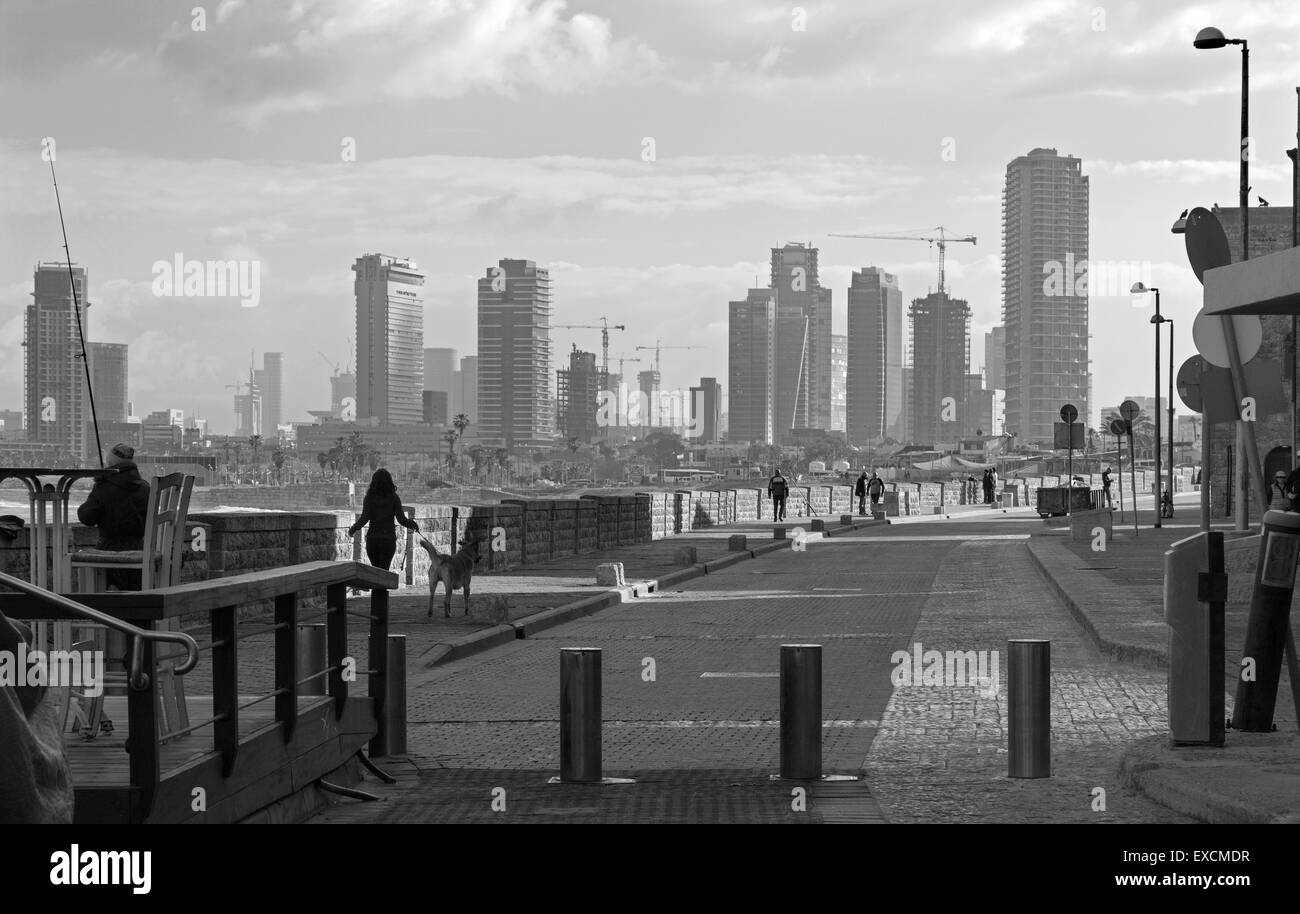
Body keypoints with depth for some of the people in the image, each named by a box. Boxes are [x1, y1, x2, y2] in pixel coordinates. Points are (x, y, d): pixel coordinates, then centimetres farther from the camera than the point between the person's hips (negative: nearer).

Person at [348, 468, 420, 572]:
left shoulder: (369, 497, -3)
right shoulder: (394, 498, -3)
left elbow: (364, 518, -12)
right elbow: (401, 519, -6)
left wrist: (353, 529, 4)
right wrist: (413, 525, 13)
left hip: (372, 538, 1)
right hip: (388, 539, -1)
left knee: (376, 570, 17)